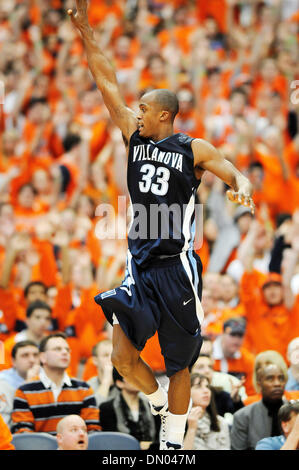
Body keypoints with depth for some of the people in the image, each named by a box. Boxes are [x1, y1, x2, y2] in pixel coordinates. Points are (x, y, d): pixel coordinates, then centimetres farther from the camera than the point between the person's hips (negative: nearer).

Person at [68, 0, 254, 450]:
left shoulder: (194, 149, -3)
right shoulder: (135, 137, 9)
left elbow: (238, 176, -8)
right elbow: (107, 83, 8)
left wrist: (242, 188, -33)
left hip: (177, 268, -4)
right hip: (140, 267, 4)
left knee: (179, 364, 5)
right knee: (123, 355, -8)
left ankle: (174, 441, 16)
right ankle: (162, 404, 19)